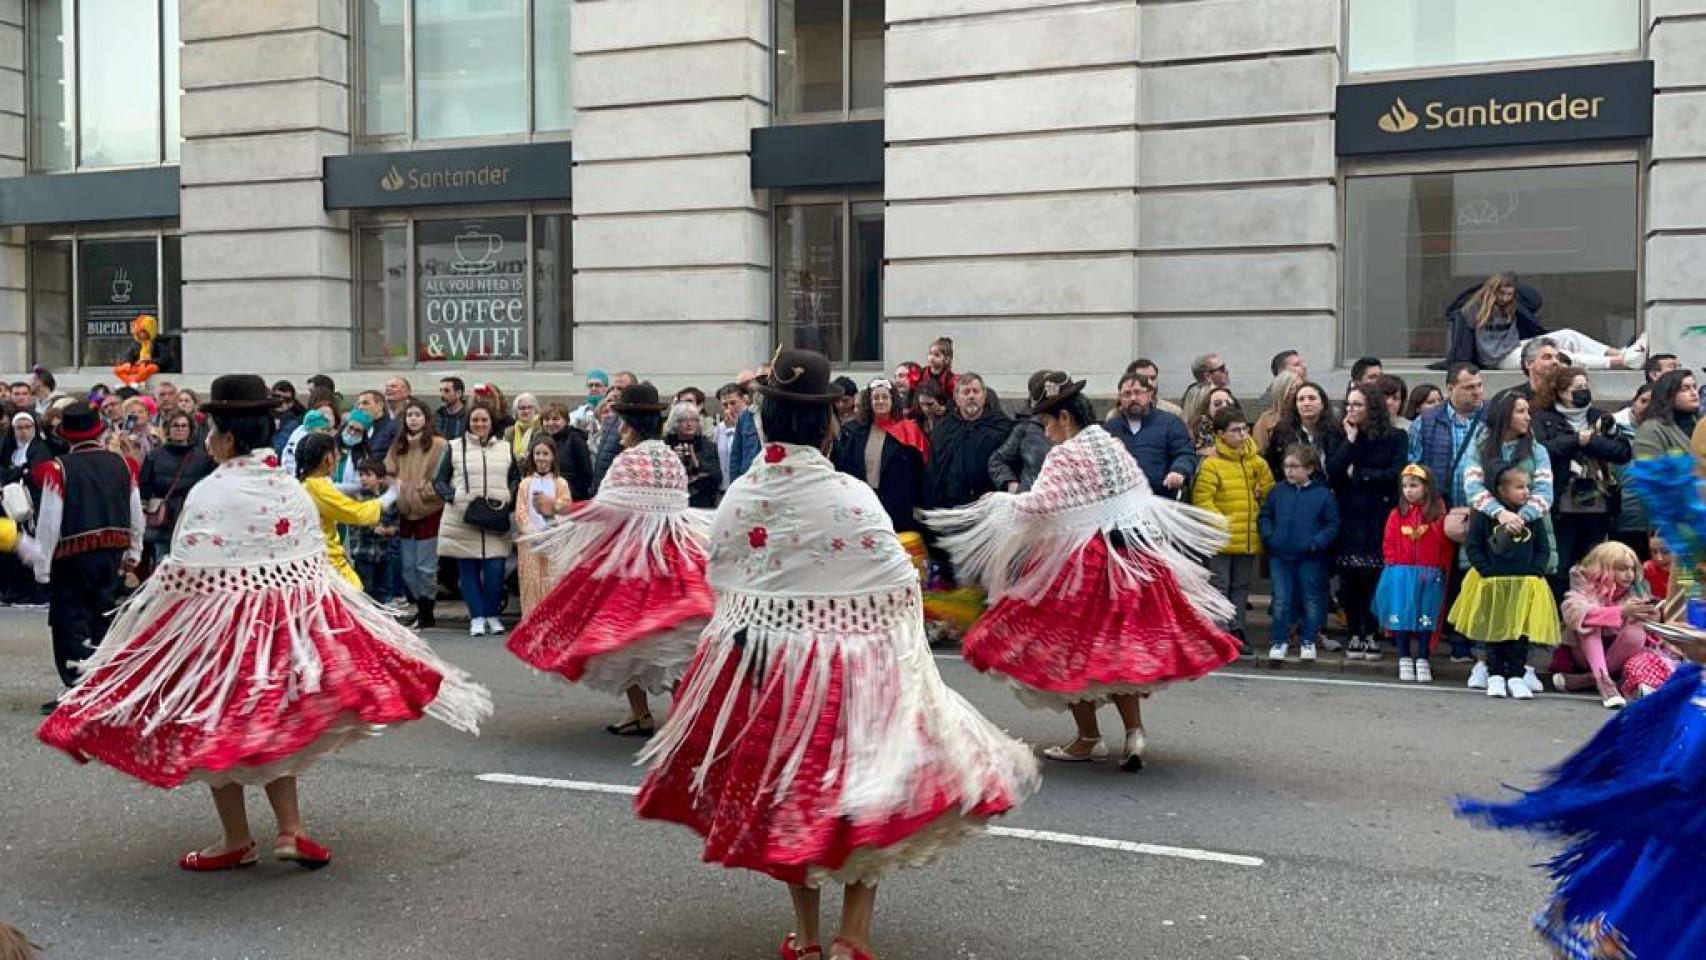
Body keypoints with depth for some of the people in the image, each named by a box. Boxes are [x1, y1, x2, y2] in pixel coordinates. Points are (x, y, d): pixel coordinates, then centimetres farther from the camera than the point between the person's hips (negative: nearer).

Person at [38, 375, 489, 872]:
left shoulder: (210, 493, -15)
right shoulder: (292, 488, 4)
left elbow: (185, 575, -17)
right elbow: (318, 562, 8)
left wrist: (138, 626, -4)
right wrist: (298, 606, 22)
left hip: (223, 623, -6)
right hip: (290, 619, 6)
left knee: (216, 728, 10)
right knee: (273, 725, 18)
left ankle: (237, 841, 18)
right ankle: (290, 831, 13)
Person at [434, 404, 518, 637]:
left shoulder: (505, 449, 13)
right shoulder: (454, 447, 6)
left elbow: (516, 479, 18)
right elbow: (438, 481, 7)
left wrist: (507, 496, -1)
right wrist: (454, 496, -11)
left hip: (495, 522, 1)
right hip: (463, 521, -1)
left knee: (495, 569, -6)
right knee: (468, 570, 1)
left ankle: (492, 614, 12)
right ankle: (477, 617, 12)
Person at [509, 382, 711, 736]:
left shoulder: (628, 460, -10)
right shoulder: (674, 459, 10)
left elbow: (607, 510, -13)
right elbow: (681, 507, 12)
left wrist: (560, 513, -1)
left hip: (631, 555, -6)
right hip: (675, 555, 6)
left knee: (625, 626, 5)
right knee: (672, 638, 8)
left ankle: (642, 716, 8)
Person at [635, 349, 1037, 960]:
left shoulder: (737, 498, -4)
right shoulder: (851, 498, -17)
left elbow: (719, 584, 6)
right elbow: (898, 594, -13)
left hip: (760, 663, 5)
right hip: (848, 665, -4)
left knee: (788, 793, 19)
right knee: (863, 795, 11)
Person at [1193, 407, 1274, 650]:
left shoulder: (1257, 463, 8)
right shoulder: (1211, 463, -10)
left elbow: (1270, 494, 15)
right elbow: (1201, 499, -15)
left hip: (1249, 538, 6)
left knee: (1241, 586, 14)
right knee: (1218, 586, 0)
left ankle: (1237, 631, 23)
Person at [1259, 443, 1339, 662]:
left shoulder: (1323, 494, -5)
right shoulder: (1278, 491, 2)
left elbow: (1332, 525, -3)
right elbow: (1264, 516, 10)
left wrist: (1316, 542, -14)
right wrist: (1268, 537, -4)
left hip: (1310, 558, -2)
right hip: (1280, 556, 2)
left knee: (1311, 601, 9)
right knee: (1281, 601, 6)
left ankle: (1308, 641, 23)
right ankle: (1280, 641, 16)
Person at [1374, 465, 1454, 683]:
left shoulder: (1439, 514, -1)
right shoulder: (1397, 514, 1)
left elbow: (1448, 546, 2)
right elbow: (1388, 544, 2)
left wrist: (1440, 568, -6)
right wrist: (1396, 566, -6)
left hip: (1430, 577, -1)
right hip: (1400, 575, 1)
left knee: (1426, 618, 5)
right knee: (1401, 616, 3)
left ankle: (1422, 661, 15)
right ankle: (1404, 660, 13)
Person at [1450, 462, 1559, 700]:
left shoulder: (1533, 515, 1)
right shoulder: (1483, 515, -7)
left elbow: (1543, 548, 5)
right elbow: (1472, 547, -6)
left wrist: (1534, 572, -8)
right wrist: (1487, 572, -13)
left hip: (1524, 585, 2)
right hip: (1491, 583, -2)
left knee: (1521, 632, 3)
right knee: (1493, 631, 7)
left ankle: (1516, 676, 10)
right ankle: (1495, 676, 16)